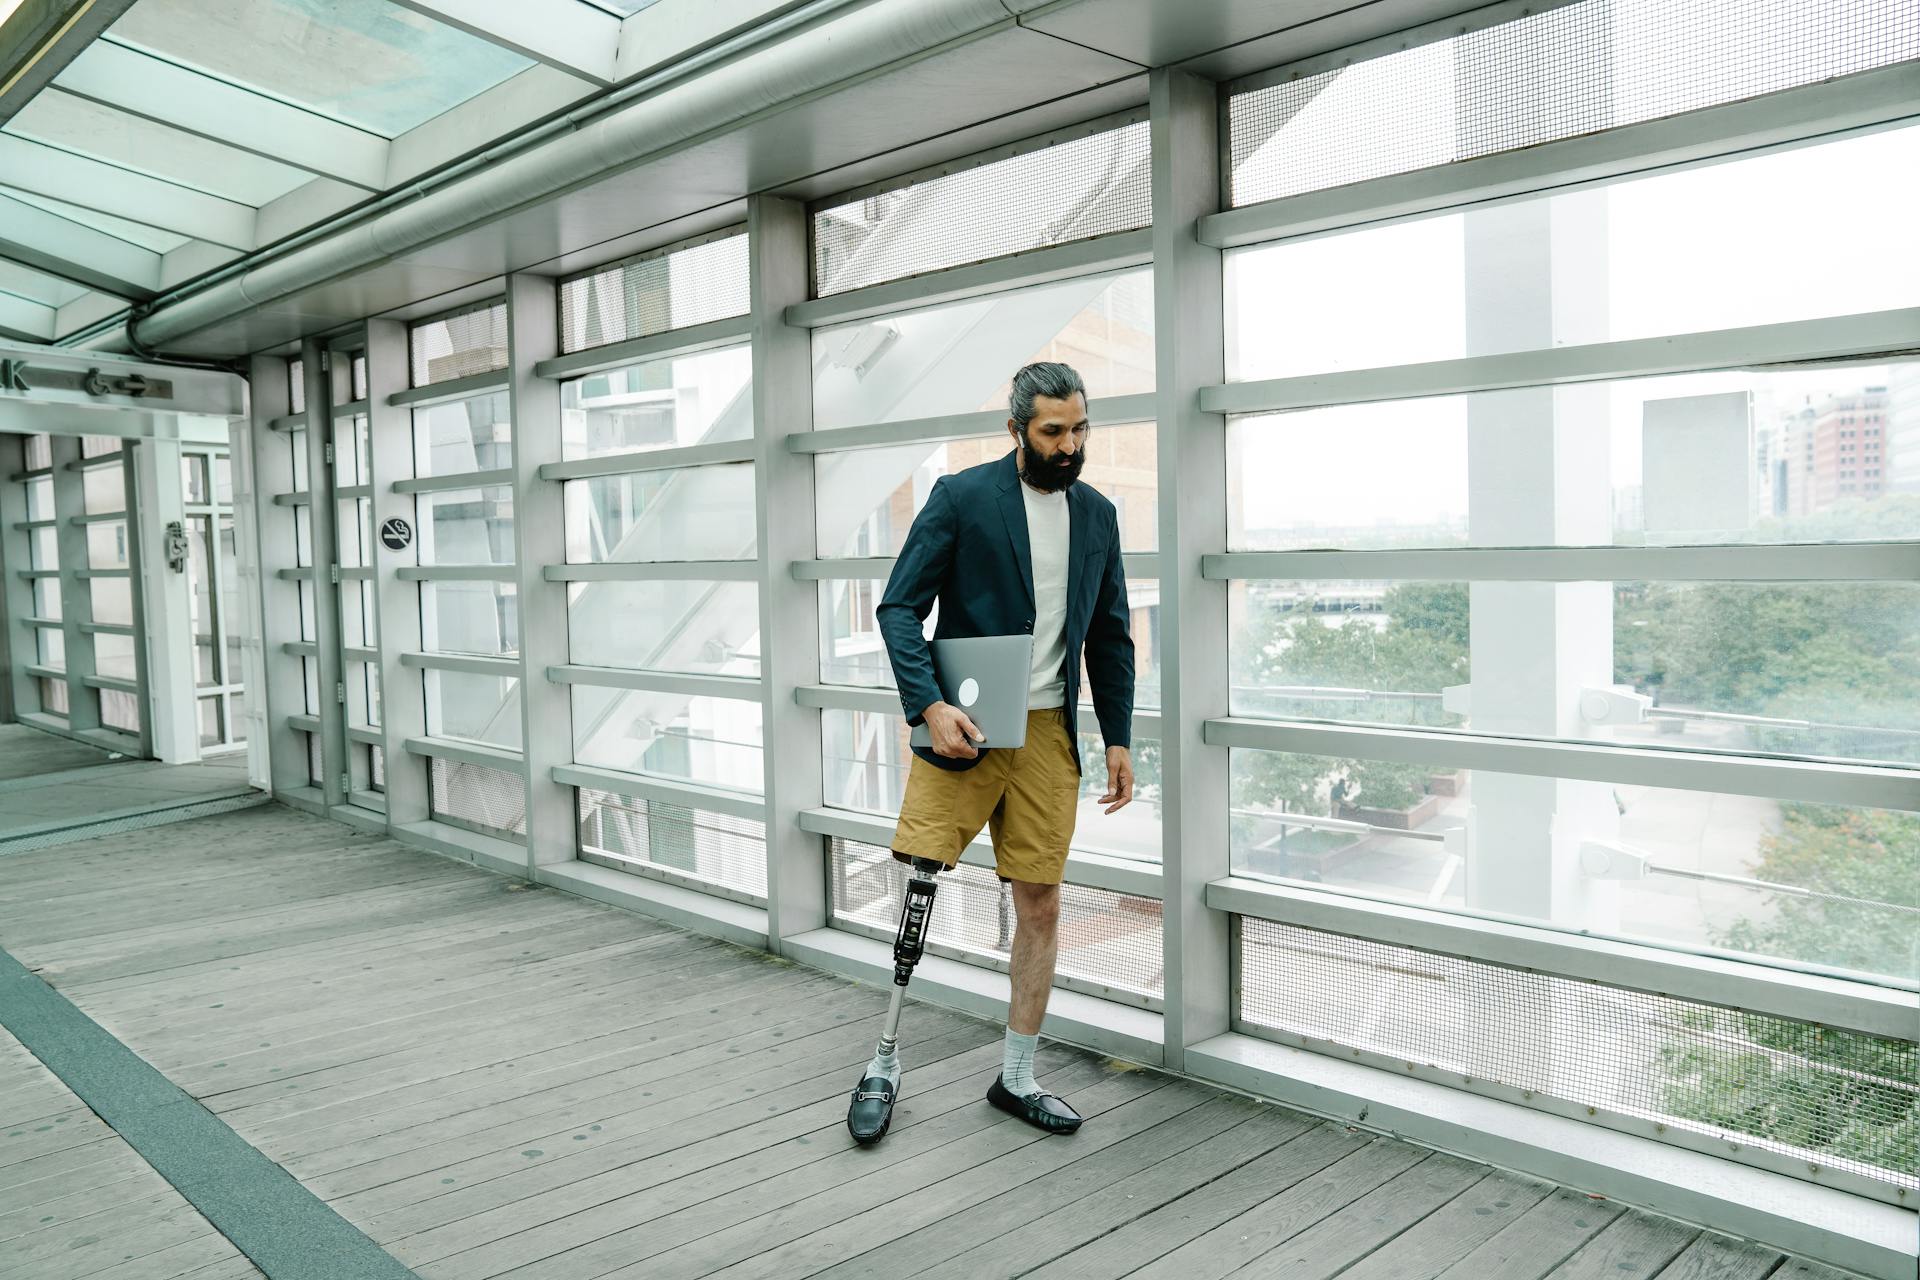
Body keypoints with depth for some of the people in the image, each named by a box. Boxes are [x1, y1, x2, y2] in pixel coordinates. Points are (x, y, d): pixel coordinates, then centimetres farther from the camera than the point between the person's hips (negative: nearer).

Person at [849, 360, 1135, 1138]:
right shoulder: (961, 497, -5)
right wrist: (931, 705, -20)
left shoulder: (1097, 515, 10)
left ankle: (1018, 1077, 22)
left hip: (1048, 732, 4)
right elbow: (899, 607, -7)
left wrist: (1118, 738, 9)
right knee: (918, 892, -6)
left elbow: (1110, 637, 16)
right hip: (961, 726, -4)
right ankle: (885, 1065, 14)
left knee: (1040, 905, 6)